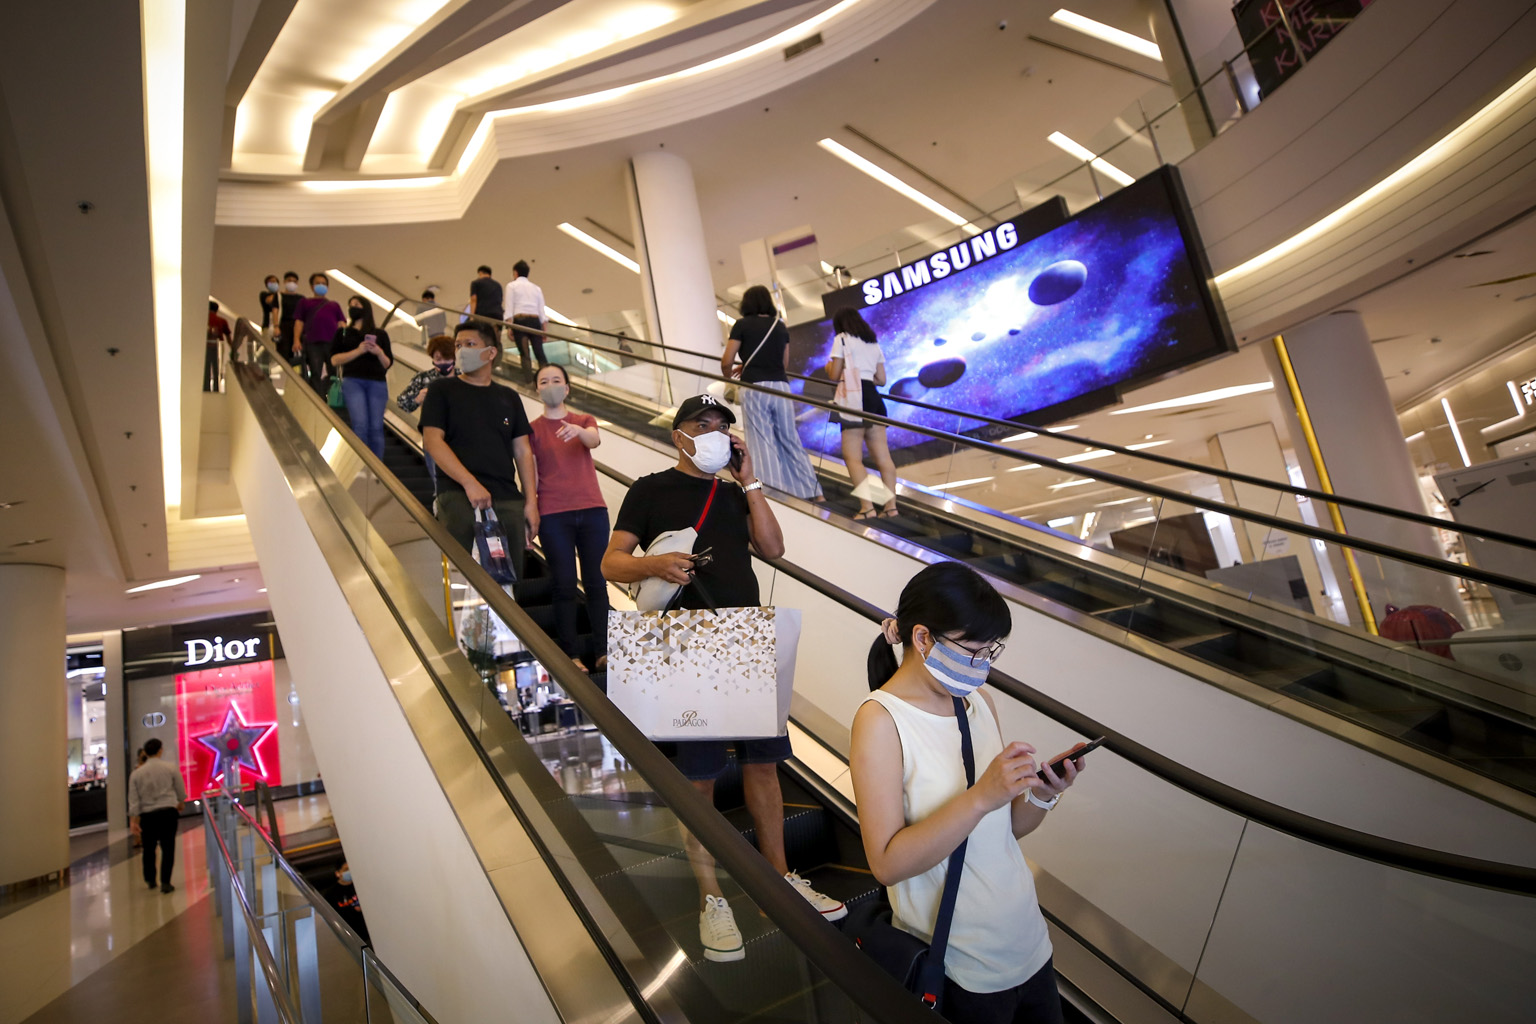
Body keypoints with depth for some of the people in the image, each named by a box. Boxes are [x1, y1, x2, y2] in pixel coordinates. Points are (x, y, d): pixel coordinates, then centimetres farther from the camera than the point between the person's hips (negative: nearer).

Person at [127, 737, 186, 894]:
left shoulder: (136, 774, 1)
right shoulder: (171, 769, -2)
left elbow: (133, 800, -2)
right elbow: (181, 793, 6)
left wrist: (133, 822, 1)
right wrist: (180, 804, 26)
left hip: (147, 816, 2)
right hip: (168, 812, -2)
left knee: (149, 848, 17)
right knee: (168, 847, 2)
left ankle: (150, 880, 31)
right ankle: (165, 882, 0)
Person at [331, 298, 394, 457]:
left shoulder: (380, 334, 17)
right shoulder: (343, 333, 16)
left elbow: (388, 364, 15)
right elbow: (334, 360, 5)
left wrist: (379, 353, -5)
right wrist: (358, 351, -7)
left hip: (377, 383, 1)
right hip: (352, 381, -1)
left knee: (376, 427, -7)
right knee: (360, 425, -17)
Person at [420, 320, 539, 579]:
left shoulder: (508, 397, 18)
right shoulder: (442, 390, 10)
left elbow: (522, 451, 15)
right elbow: (432, 440, -3)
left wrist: (531, 501, 4)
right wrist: (470, 483, -15)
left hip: (508, 499, 3)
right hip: (458, 496, -3)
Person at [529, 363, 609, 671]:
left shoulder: (585, 420, 12)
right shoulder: (532, 429, 8)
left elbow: (595, 440, -11)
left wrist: (579, 431, -34)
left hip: (592, 510, 2)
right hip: (553, 515, -1)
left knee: (596, 582, 0)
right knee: (564, 585, -3)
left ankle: (602, 652, 4)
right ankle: (571, 655, 1)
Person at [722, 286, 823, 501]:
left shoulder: (742, 325, 2)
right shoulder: (781, 326, 15)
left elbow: (726, 362, -1)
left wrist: (729, 378, 21)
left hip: (755, 388, -4)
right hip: (780, 387, 4)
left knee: (763, 443, -3)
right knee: (790, 441, 11)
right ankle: (814, 491, 13)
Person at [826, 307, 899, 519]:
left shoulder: (841, 339, 3)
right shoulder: (874, 343, 22)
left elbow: (834, 375, -1)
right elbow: (881, 379, 19)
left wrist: (828, 366, 20)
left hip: (855, 397, -7)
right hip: (873, 398, 7)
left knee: (852, 457, -7)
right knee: (882, 456, 3)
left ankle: (867, 507, -18)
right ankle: (891, 505, 0)